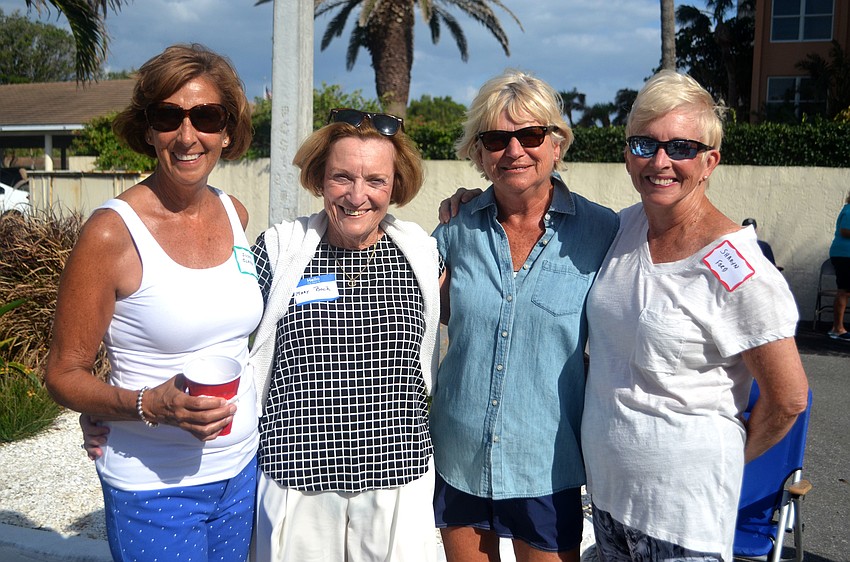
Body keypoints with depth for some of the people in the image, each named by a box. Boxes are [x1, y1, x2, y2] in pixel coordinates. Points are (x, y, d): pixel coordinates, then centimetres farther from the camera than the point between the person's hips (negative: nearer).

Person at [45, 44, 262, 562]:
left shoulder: (235, 214, 0)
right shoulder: (112, 231, -16)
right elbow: (64, 375, -10)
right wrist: (149, 405, -26)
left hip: (242, 468, 5)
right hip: (155, 485, -5)